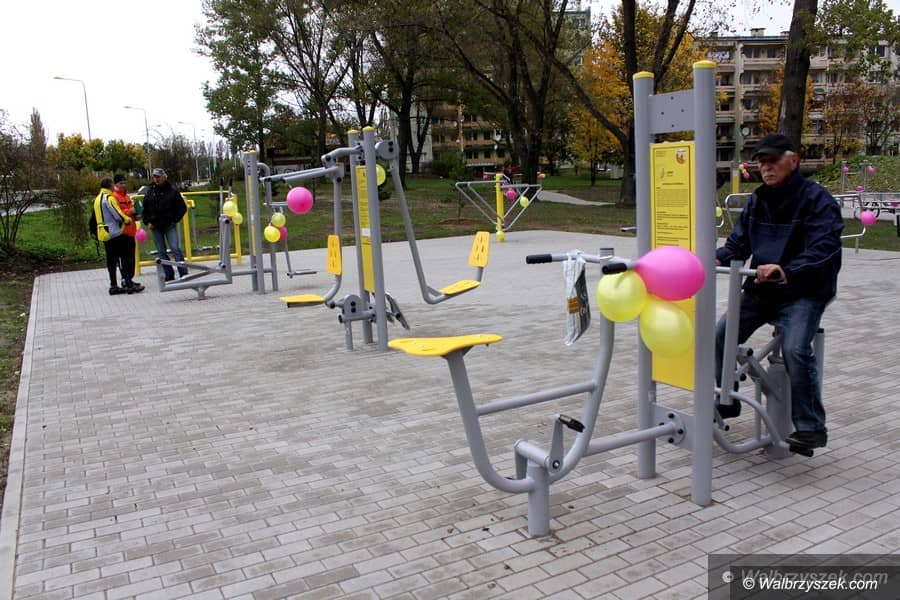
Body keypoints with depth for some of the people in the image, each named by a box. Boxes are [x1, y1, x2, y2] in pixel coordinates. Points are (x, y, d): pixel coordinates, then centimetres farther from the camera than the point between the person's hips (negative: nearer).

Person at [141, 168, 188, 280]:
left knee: (175, 248, -11)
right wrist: (147, 222, 7)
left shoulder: (172, 190, -2)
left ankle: (183, 274, -8)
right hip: (155, 227, 4)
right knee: (161, 252, 6)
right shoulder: (150, 191, 8)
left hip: (170, 226, -4)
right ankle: (168, 275, 12)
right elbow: (144, 209, 18)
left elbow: (182, 208, 3)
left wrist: (175, 220, -2)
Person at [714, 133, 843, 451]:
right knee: (721, 336, -6)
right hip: (760, 290, 6)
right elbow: (738, 242, 8)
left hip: (804, 293, -6)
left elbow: (822, 252, -24)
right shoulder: (756, 201, 10)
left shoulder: (817, 199, -10)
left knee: (795, 348, -28)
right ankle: (725, 404, 16)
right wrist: (718, 258, -16)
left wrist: (786, 272, -43)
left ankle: (811, 427, -13)